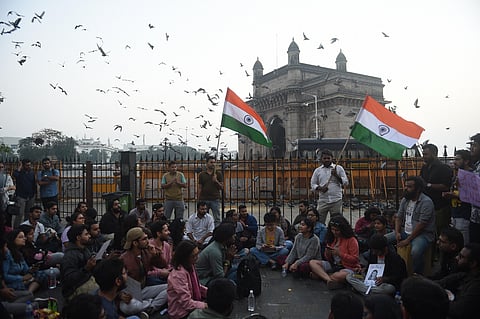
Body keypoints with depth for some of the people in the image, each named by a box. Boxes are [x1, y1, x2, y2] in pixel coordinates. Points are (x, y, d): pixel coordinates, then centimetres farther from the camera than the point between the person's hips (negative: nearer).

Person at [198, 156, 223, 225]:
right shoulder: (202, 175, 8)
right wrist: (198, 200, 2)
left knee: (217, 219, 1)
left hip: (215, 199, -1)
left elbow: (221, 187, 3)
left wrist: (216, 181, -13)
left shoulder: (218, 174, 6)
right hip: (204, 199, 1)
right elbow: (200, 188, 8)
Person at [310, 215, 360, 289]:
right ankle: (329, 280, -30)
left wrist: (339, 253, -21)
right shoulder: (332, 239, 10)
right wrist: (327, 253, -8)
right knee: (312, 262, -13)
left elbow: (354, 260, -12)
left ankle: (322, 276, -18)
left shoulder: (351, 240, -8)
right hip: (332, 265, 7)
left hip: (348, 267, -7)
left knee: (343, 275, -42)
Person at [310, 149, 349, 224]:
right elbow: (313, 184, 11)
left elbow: (346, 182, 3)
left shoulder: (338, 168, 5)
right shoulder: (317, 170, 10)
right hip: (323, 201, 1)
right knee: (319, 222, -1)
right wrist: (320, 188, -9)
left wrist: (336, 175, -12)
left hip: (336, 201, -1)